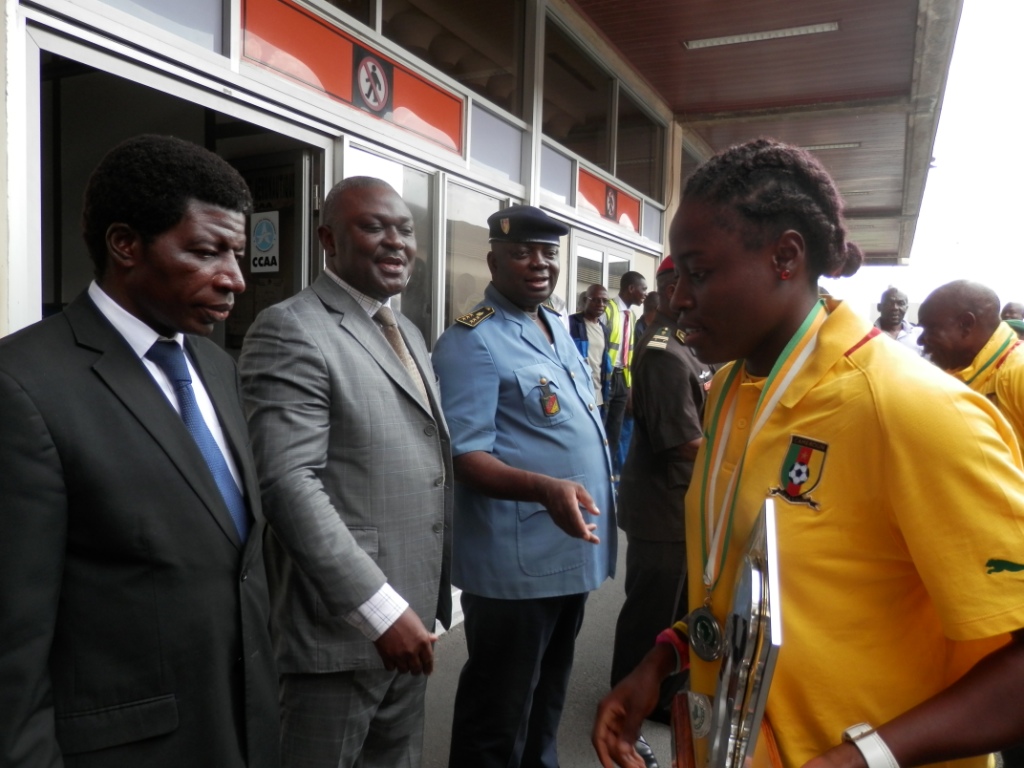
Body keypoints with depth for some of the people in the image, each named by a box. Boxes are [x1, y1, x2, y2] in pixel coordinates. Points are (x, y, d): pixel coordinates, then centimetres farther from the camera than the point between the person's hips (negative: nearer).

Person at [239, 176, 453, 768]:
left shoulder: (409, 334, 14)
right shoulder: (290, 331, -13)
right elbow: (289, 483, -21)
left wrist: (441, 587, 14)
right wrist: (381, 608, -23)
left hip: (410, 615, 8)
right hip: (342, 624, -7)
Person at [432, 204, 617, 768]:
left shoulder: (558, 329, 11)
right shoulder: (472, 342, -16)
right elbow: (465, 457, -22)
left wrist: (581, 499, 15)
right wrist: (545, 489, -36)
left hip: (573, 550, 9)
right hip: (516, 563, -8)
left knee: (547, 696, 25)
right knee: (499, 712, 8)